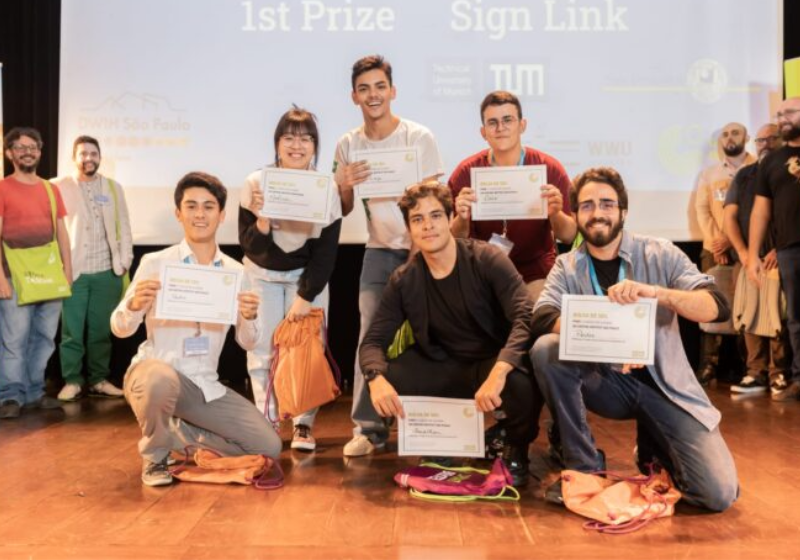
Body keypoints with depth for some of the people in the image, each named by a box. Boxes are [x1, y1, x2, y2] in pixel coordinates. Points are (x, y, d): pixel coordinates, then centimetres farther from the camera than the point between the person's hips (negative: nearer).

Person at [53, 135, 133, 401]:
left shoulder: (114, 188, 12)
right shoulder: (58, 187, 3)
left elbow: (123, 227, 11)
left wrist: (125, 261, 1)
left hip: (106, 272, 2)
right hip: (72, 271, -2)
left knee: (101, 329, 7)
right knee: (71, 330, 0)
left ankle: (99, 380, 18)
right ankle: (72, 380, 11)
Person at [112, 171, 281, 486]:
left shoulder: (235, 271, 4)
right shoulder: (155, 263, -5)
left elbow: (248, 343, 3)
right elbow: (120, 329, -5)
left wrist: (249, 318, -20)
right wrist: (134, 305, -28)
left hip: (205, 385, 4)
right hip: (156, 372, -4)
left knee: (268, 446, -5)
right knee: (160, 381, -41)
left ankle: (176, 434, 16)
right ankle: (154, 455, -6)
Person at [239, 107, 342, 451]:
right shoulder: (256, 183, -17)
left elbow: (327, 251, -12)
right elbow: (249, 245, -15)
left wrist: (306, 296, -15)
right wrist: (261, 222, -36)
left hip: (308, 275, 0)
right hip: (262, 275, 1)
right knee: (261, 351, 0)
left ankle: (303, 425, 7)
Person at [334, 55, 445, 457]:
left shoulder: (419, 137, -6)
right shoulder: (348, 145, 3)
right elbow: (343, 210, 7)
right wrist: (345, 185, -15)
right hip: (379, 249, 2)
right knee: (371, 333, -7)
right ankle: (368, 427, -2)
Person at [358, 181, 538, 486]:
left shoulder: (487, 260, -15)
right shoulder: (404, 281, -4)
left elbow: (526, 318, -25)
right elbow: (373, 341, -5)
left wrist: (498, 372, -42)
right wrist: (377, 378, -30)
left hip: (495, 365, -3)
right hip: (444, 369, 3)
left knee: (521, 383, -37)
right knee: (386, 381, -22)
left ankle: (517, 450, 1)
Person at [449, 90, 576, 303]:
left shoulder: (550, 168, -8)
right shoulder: (466, 172, -6)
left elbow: (570, 236, -6)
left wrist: (556, 214, -27)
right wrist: (462, 219, -27)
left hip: (536, 270, 0)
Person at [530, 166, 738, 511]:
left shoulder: (659, 253, -3)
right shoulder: (567, 267, 0)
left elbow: (717, 307, -14)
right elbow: (541, 319, -18)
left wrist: (654, 292, -32)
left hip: (666, 385, -1)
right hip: (606, 383, 1)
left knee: (719, 494, -16)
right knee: (546, 350, -27)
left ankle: (654, 448, 19)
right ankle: (585, 466, -10)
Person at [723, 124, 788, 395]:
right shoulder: (744, 175, 17)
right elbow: (730, 216, 11)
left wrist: (780, 250, -13)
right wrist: (742, 251, -2)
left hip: (780, 257, -3)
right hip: (750, 257, 3)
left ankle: (779, 374, -3)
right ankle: (756, 373, 0)